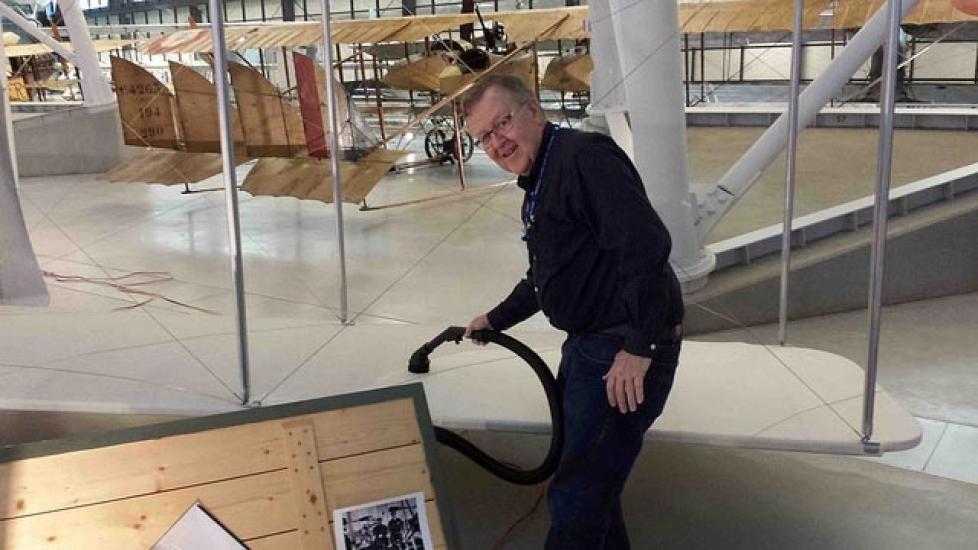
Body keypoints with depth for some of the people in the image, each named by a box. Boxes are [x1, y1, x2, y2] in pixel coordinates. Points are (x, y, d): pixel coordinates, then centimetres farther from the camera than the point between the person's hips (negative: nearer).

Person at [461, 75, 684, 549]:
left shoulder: (584, 156, -16)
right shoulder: (538, 186, 16)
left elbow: (646, 245, -26)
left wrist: (638, 348, -27)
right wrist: (496, 320, 37)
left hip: (625, 355, -10)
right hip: (586, 348, 10)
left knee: (576, 500, -4)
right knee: (591, 481, 21)